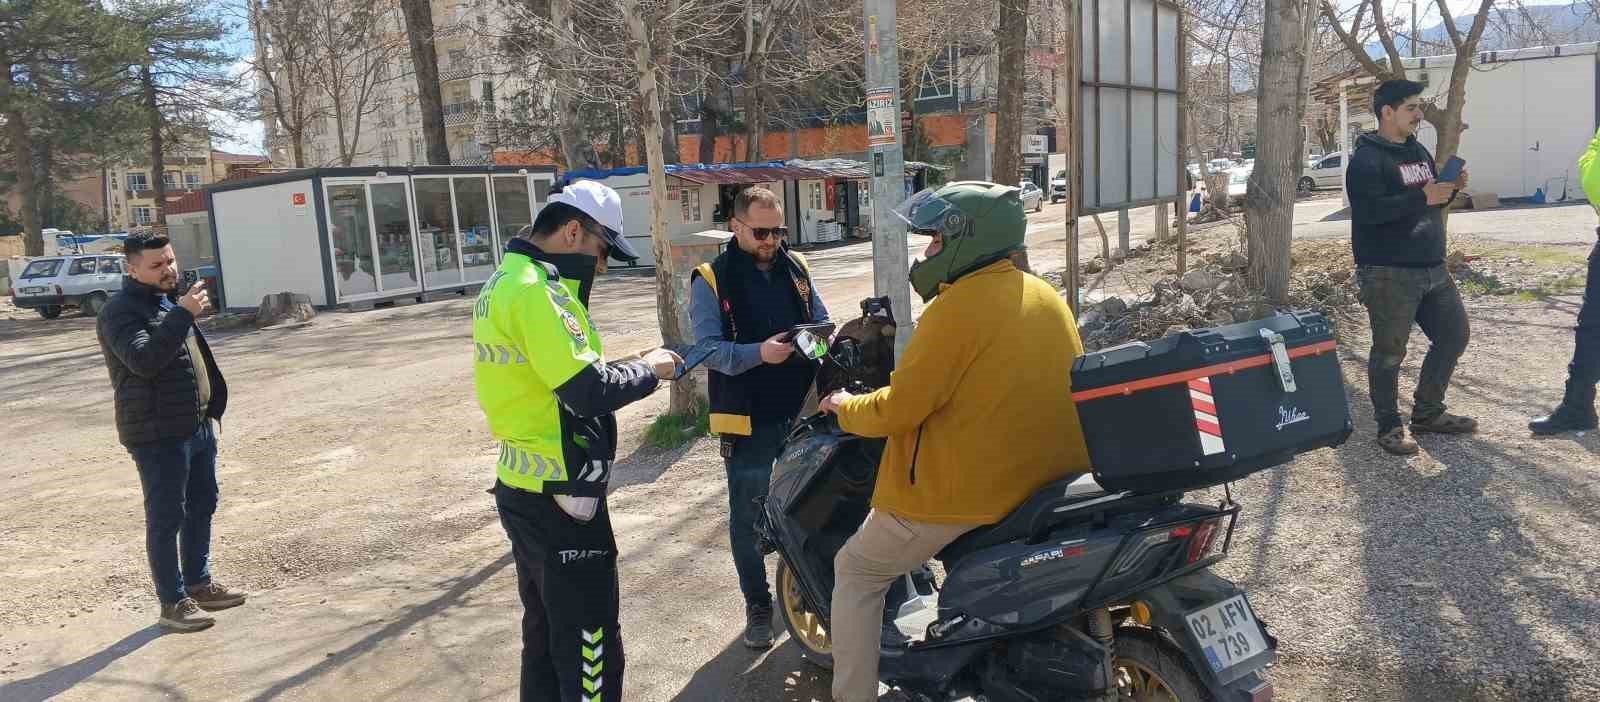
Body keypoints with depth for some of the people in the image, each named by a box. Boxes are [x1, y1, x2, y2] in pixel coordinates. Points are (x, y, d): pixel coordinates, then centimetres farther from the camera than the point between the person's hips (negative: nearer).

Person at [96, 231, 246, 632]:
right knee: (166, 519, -1)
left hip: (197, 427, 9)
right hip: (157, 435, -9)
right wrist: (182, 314, -34)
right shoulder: (121, 312, -13)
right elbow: (144, 359, -31)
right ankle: (172, 602, 8)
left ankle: (199, 583, 30)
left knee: (202, 508, 16)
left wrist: (213, 410, 22)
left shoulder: (170, 300, 16)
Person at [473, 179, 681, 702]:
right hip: (559, 499, -10)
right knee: (588, 646, 0)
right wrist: (648, 369, -10)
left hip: (523, 487, 10)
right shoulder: (538, 290, -20)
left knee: (545, 632, 22)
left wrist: (625, 367, 4)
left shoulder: (506, 281, 12)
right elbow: (588, 390, -26)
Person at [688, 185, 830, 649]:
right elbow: (707, 348, -14)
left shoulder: (795, 268, 7)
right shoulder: (711, 280, -7)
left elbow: (823, 322, 14)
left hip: (802, 411, 4)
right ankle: (757, 605, 23)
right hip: (748, 420, -4)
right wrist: (758, 353, -30)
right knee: (748, 516, 7)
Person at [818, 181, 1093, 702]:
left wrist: (845, 408, 2)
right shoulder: (1049, 298, 7)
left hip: (965, 490, -8)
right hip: (1048, 483, 8)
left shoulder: (957, 306, -18)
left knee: (857, 571, 12)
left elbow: (900, 408, -16)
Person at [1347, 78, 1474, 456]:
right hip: (1388, 273, -9)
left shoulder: (1418, 150, 15)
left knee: (1454, 334, 15)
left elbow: (1429, 202, 23)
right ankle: (1389, 425, 13)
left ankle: (1427, 412, 29)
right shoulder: (1367, 158, -12)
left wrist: (1450, 188, 3)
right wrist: (1423, 197, -25)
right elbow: (1367, 210, -24)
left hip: (1432, 268, 9)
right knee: (1389, 352, -1)